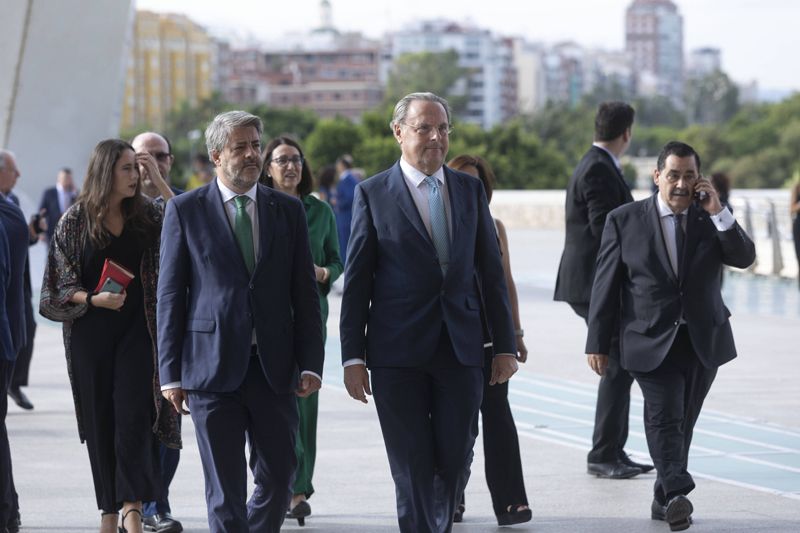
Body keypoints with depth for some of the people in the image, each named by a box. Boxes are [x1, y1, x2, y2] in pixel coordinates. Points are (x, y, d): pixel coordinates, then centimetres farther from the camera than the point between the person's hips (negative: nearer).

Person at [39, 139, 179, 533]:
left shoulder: (145, 214, 4)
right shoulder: (76, 220, -2)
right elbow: (61, 285, 0)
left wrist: (159, 180, -9)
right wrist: (93, 299, -18)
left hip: (136, 328, 1)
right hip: (91, 332, 0)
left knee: (133, 414, -10)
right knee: (100, 419, 5)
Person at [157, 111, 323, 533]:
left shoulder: (289, 210, 9)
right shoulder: (185, 210, 2)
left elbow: (305, 294, 8)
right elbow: (170, 296, 2)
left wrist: (310, 365, 0)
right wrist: (170, 373, -3)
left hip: (274, 368, 3)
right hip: (212, 368, -2)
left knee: (279, 480, 6)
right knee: (225, 492, 1)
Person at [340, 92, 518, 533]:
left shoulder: (470, 190, 9)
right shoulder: (373, 194, 0)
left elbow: (490, 269, 11)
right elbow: (357, 281, -1)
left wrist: (505, 344, 8)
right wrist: (352, 356, -5)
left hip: (460, 348, 3)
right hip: (398, 352, -3)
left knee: (455, 462, 4)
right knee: (412, 468, 0)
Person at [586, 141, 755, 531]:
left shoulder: (710, 218, 5)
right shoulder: (625, 220, -1)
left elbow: (744, 258, -6)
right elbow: (605, 285, 0)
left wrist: (718, 212, -16)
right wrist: (598, 343, -2)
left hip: (703, 340, 3)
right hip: (652, 341, -3)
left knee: (682, 423, 9)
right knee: (665, 418, -16)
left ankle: (665, 499, 19)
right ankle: (677, 494, -27)